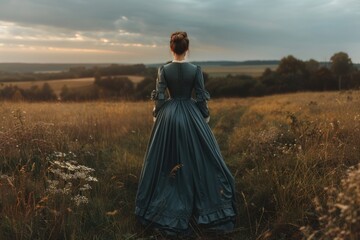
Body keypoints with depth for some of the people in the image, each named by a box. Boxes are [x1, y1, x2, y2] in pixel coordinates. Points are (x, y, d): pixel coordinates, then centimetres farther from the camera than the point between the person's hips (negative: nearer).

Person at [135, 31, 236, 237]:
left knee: (166, 162, 11)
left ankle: (165, 209, 19)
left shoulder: (164, 70, -6)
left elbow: (159, 97, -5)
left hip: (169, 115, 1)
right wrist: (206, 116, 10)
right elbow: (201, 96, -3)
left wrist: (157, 116, 9)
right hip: (192, 116, 0)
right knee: (198, 159, 8)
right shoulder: (196, 69, -7)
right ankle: (206, 208, 15)